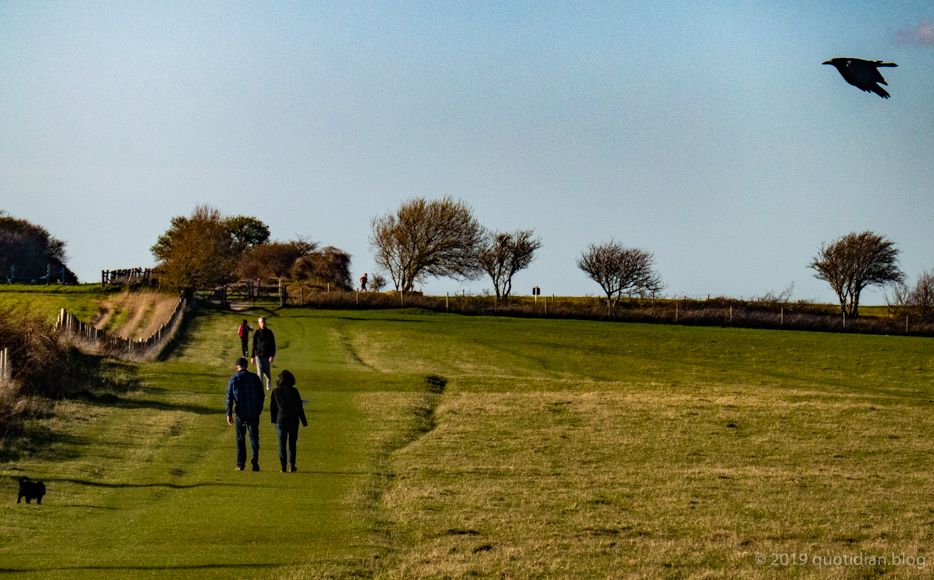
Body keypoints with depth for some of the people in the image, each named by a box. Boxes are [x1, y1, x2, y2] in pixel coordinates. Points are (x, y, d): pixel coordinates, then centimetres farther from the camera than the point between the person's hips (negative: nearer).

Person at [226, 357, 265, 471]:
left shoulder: (233, 379, -3)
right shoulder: (255, 377, 3)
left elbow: (229, 398, -3)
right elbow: (262, 395, 6)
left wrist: (229, 414, 1)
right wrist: (260, 410, 17)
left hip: (240, 414, -1)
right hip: (254, 413, 1)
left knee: (240, 439, 11)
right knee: (254, 437, 6)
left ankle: (241, 464, 12)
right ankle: (255, 457, -19)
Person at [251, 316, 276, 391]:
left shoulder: (269, 333, 2)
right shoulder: (256, 333, 4)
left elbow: (273, 345, 2)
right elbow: (254, 345, 10)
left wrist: (272, 355, -8)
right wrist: (252, 356, 7)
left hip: (267, 356, 0)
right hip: (258, 356, 0)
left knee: (267, 372, 7)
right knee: (259, 373, -7)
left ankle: (269, 382, 38)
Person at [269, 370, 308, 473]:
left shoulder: (275, 391, 1)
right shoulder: (293, 391, -7)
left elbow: (272, 407, 8)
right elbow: (299, 407, -5)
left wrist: (274, 421, 19)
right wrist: (304, 421, 2)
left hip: (280, 421, 1)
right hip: (293, 421, -1)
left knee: (282, 443, 4)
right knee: (292, 443, 11)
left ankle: (283, 465, -4)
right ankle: (292, 465, 8)